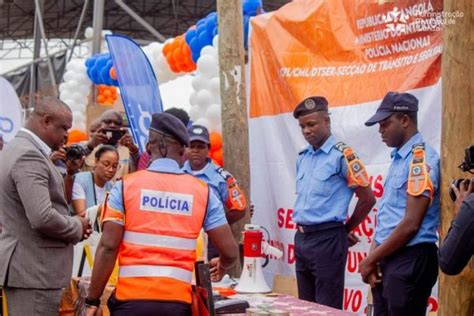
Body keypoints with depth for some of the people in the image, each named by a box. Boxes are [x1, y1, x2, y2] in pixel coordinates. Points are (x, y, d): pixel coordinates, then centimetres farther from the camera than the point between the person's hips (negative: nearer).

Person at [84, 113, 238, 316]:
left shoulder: (126, 186, 1)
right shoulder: (202, 192, 5)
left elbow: (107, 247, -4)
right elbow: (230, 252, 5)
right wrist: (221, 267, 28)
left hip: (132, 298, -1)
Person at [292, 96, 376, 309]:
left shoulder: (342, 155, -10)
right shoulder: (302, 158, 12)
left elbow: (367, 198, -8)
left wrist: (347, 230, 1)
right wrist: (302, 231, 14)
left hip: (327, 239, -7)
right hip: (302, 238, 8)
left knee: (328, 308, -3)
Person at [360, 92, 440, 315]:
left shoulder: (421, 158, -14)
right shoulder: (398, 158, 14)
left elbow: (411, 224, -18)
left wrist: (371, 259, -10)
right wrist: (374, 257, 4)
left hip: (410, 260, -9)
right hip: (387, 258, 9)